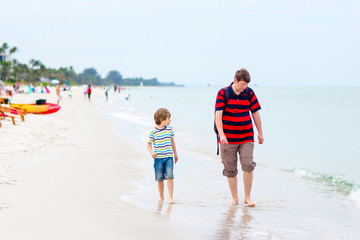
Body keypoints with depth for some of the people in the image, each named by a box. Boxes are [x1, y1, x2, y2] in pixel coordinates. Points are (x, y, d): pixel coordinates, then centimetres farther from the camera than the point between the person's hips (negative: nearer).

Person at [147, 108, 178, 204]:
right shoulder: (153, 132, -6)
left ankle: (170, 197, -9)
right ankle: (161, 197, 19)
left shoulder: (169, 129, 5)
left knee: (169, 176, -12)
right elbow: (149, 143, 4)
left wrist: (175, 153, 24)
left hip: (169, 157, 2)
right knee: (160, 178, 5)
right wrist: (151, 152, -14)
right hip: (158, 158, -2)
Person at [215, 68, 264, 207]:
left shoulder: (249, 93, 3)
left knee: (248, 166, -10)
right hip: (228, 138, -1)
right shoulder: (223, 93, -6)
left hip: (246, 137, 1)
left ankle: (247, 197, 4)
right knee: (230, 169, 3)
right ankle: (234, 199, 14)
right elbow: (218, 114, -13)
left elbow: (255, 113, 11)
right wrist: (221, 134, -24)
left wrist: (260, 133, 14)